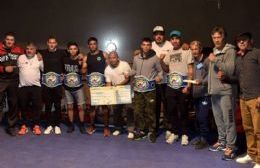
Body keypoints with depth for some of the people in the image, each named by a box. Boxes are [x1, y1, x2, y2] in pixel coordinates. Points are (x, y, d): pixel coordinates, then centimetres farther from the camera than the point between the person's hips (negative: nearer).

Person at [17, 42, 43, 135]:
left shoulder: (39, 59, 3)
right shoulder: (20, 58, 4)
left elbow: (44, 70, 8)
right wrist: (20, 79, 8)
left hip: (36, 86, -1)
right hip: (23, 86, 1)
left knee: (37, 106, -2)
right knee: (23, 107, 7)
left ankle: (36, 125, 9)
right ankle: (24, 125, 18)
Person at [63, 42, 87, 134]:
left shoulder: (81, 59, -6)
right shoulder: (65, 59, 0)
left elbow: (83, 72, -18)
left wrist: (83, 62, -29)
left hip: (78, 87, -2)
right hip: (67, 87, 2)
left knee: (80, 107, -1)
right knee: (69, 107, 8)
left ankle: (82, 125, 11)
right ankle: (71, 125, 19)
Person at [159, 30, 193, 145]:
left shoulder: (186, 51, -1)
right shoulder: (168, 53, 13)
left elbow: (190, 70, -4)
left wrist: (188, 86, -12)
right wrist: (161, 60, -3)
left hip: (183, 86, -4)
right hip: (171, 86, 4)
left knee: (183, 111, 2)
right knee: (171, 110, 8)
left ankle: (184, 134, 13)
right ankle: (174, 132, 21)